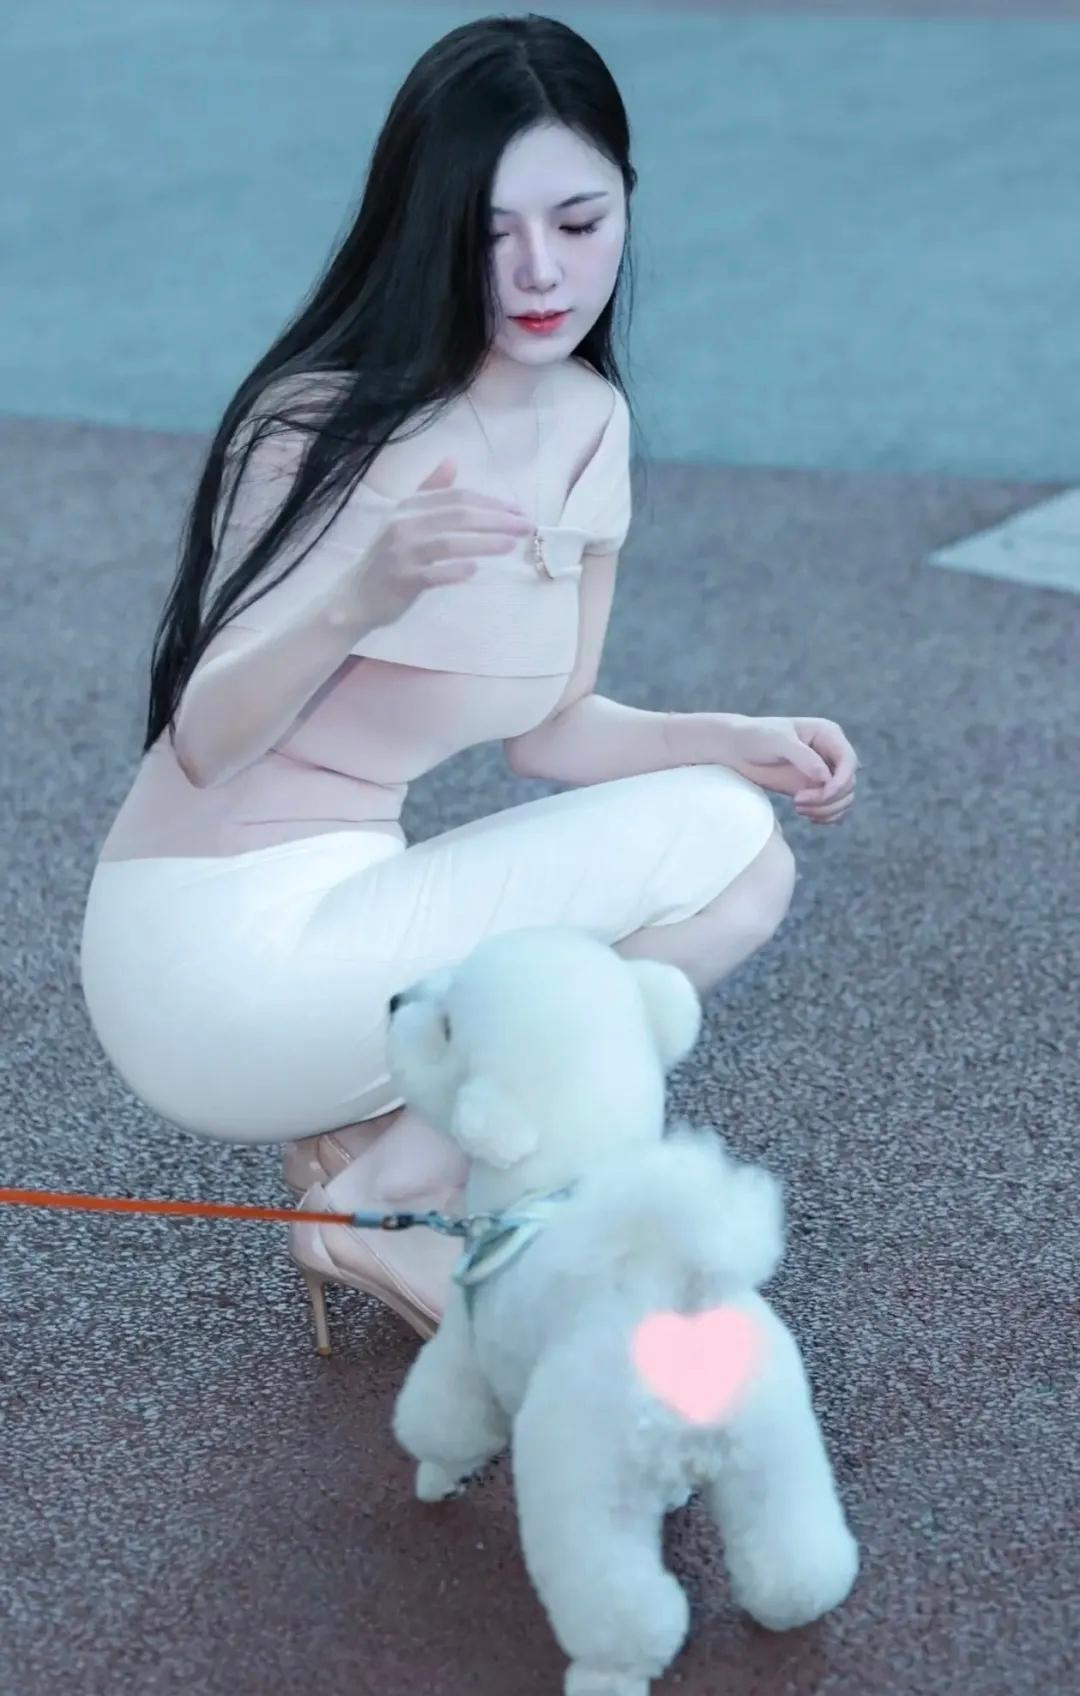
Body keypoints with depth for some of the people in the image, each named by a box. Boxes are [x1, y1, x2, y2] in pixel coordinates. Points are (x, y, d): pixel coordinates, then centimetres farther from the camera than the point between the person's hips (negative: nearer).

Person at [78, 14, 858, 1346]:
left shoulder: (594, 424, 5)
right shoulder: (327, 428, -17)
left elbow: (550, 729, 11)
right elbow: (204, 741, -20)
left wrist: (736, 739, -5)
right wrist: (361, 600, -38)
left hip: (334, 911, 8)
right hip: (217, 955, -8)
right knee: (723, 846, -13)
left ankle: (364, 1138, 4)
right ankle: (377, 1204, -5)